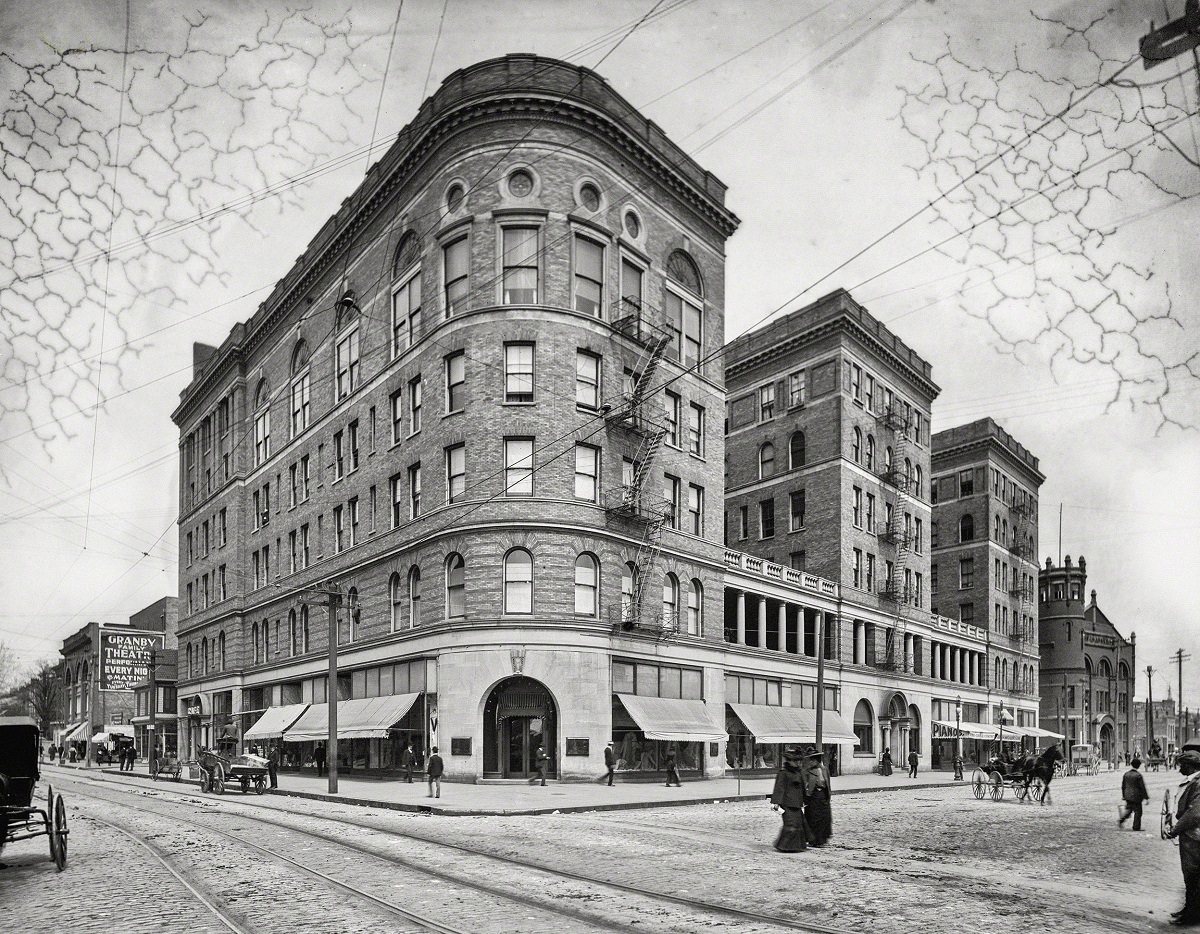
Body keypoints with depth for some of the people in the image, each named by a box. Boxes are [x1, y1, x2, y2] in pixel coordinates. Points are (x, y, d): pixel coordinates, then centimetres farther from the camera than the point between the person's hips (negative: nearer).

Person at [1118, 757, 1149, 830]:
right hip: (1136, 797, -6)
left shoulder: (1126, 774, 5)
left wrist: (1124, 796, 21)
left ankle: (1120, 820, 1)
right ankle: (1136, 827, 7)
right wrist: (1146, 797, -5)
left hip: (1128, 796, 6)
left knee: (1128, 809, 17)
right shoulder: (1138, 775, -14)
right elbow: (1143, 787, -12)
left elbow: (1123, 786, 11)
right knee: (1138, 812, 5)